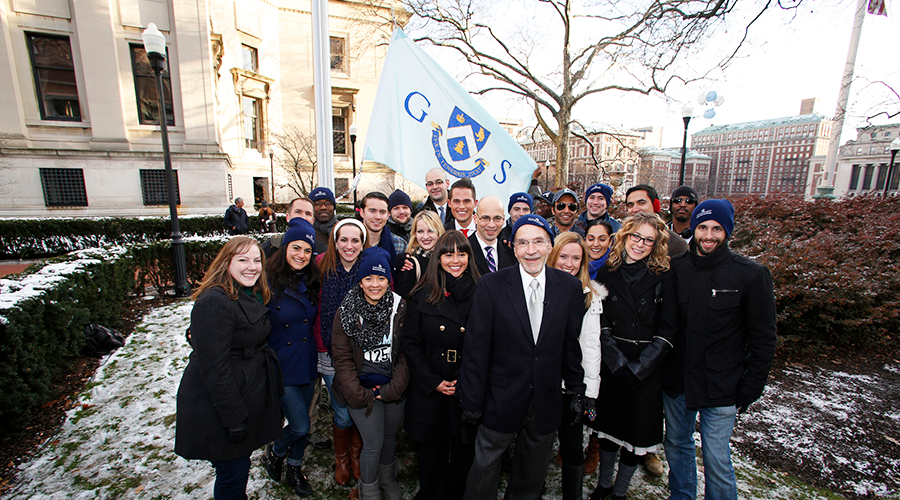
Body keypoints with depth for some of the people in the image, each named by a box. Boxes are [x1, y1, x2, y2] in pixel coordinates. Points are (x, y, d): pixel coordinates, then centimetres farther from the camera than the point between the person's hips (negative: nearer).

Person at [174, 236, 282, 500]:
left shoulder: (251, 297, 6)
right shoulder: (214, 302, -24)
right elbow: (214, 367, -25)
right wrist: (234, 418, -21)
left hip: (248, 397, 9)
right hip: (220, 408, -9)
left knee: (239, 468, 23)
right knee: (233, 473, 8)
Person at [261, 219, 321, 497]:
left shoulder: (311, 282, 2)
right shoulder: (268, 281, -15)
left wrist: (314, 357, 8)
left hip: (307, 363, 5)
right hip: (280, 366, -5)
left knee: (303, 423, 17)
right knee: (300, 425, -1)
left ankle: (295, 468, 41)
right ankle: (275, 452, 32)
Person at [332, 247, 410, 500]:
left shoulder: (400, 309, -7)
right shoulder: (346, 313, -8)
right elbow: (342, 358, -6)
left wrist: (393, 388, -10)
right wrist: (358, 394, -11)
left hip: (394, 389, 2)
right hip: (362, 390, -1)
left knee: (390, 437, 19)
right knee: (373, 444, 4)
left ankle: (388, 479, 48)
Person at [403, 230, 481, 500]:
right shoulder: (422, 295, -1)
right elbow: (411, 344, -1)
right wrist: (433, 382, -8)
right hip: (430, 394, 0)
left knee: (464, 457, 14)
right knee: (431, 458, 14)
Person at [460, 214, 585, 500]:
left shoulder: (570, 287, -4)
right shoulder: (490, 286, -12)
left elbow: (571, 344, 3)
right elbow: (476, 348, -10)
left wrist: (575, 392, 7)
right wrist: (472, 401, -8)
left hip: (547, 402, 3)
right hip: (501, 399, -2)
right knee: (485, 468, 15)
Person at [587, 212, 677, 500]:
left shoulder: (662, 277, -4)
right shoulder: (607, 273, -1)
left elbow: (667, 330, -5)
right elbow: (601, 324, -2)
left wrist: (640, 366, -12)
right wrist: (618, 361, -11)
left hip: (647, 369, -1)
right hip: (611, 366, 1)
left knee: (638, 430, 10)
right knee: (609, 424, 15)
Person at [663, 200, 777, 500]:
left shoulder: (751, 275, -8)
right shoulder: (676, 268, -2)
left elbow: (763, 339, -5)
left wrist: (749, 390, -6)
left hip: (721, 389, -3)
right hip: (676, 383, 3)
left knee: (716, 461, 7)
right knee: (676, 446, 19)